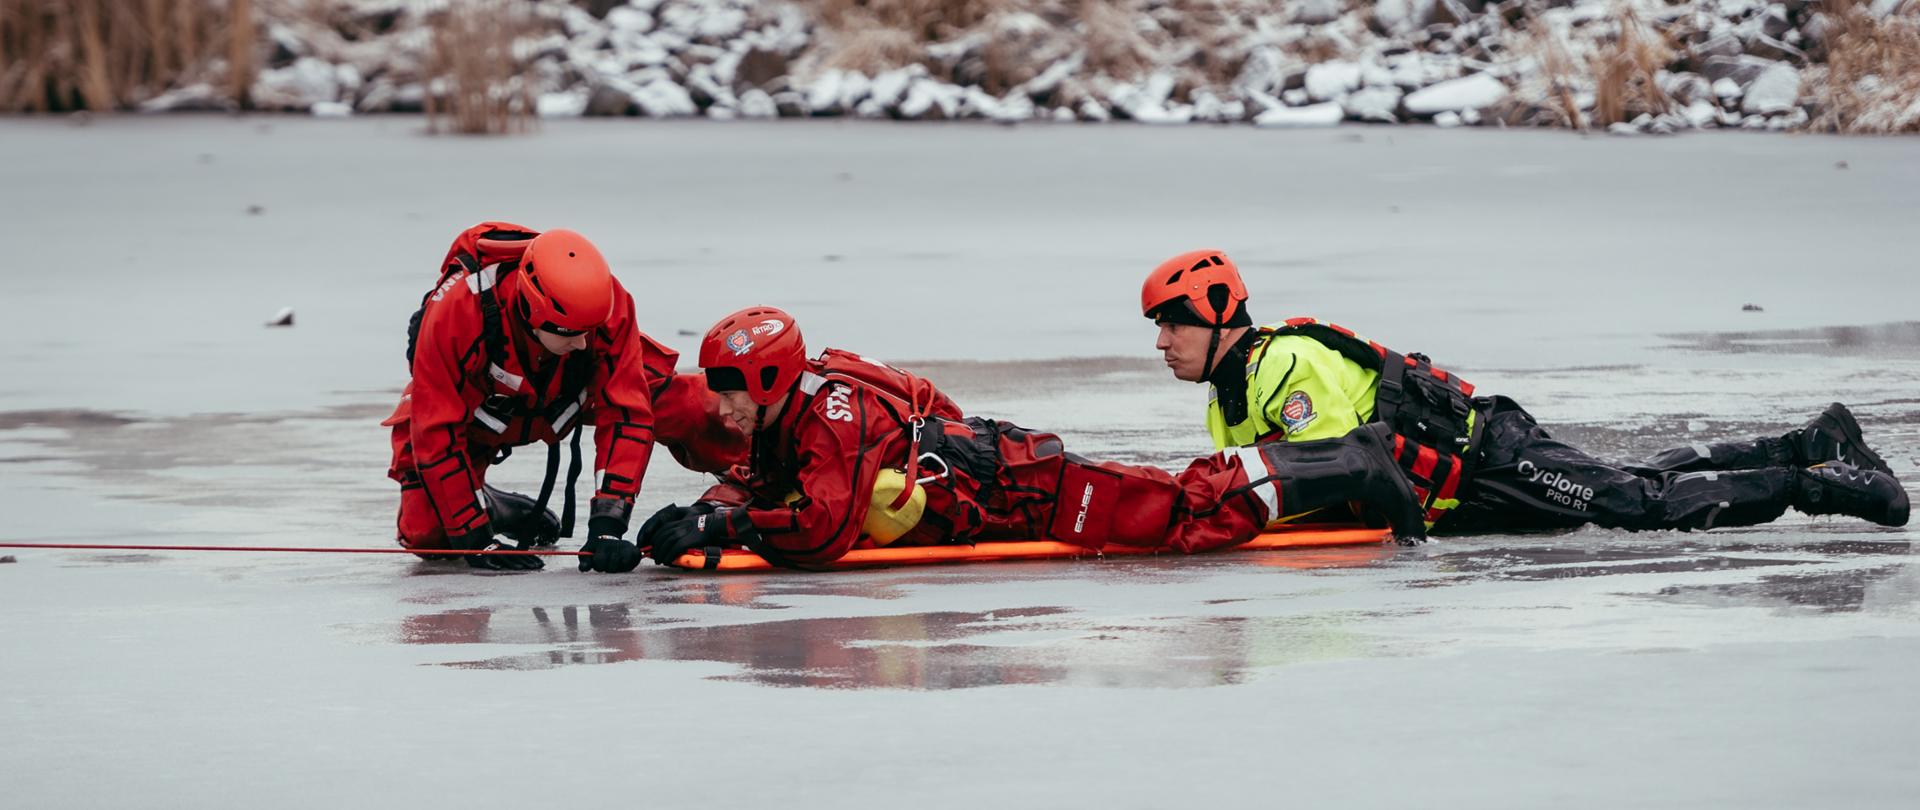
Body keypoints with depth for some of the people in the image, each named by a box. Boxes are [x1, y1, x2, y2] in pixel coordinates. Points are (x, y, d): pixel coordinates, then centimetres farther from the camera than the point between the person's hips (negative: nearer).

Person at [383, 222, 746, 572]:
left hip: (570, 392, 2)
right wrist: (474, 539, -33)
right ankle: (489, 509, 14)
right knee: (427, 532, -17)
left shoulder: (609, 305, -35)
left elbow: (624, 412, -31)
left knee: (679, 404, -16)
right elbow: (437, 432, -34)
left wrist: (608, 522, -39)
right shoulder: (455, 310, -41)